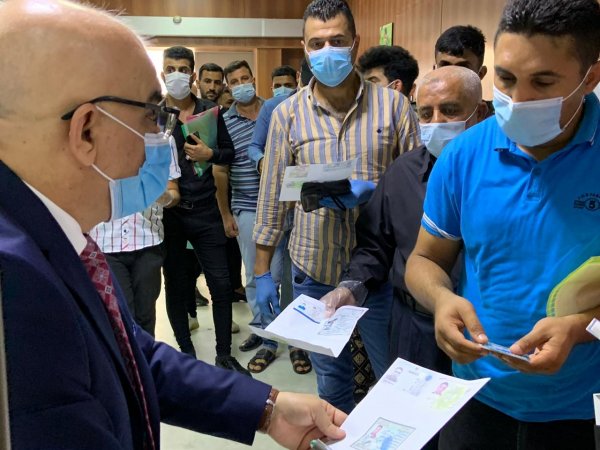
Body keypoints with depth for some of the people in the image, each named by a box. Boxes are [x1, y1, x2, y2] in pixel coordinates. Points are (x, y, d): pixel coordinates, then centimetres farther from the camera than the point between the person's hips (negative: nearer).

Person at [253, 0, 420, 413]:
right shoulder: (287, 113, 1)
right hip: (314, 271, 1)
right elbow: (272, 196, 4)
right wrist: (262, 271, 5)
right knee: (331, 383, 16)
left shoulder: (393, 105, -2)